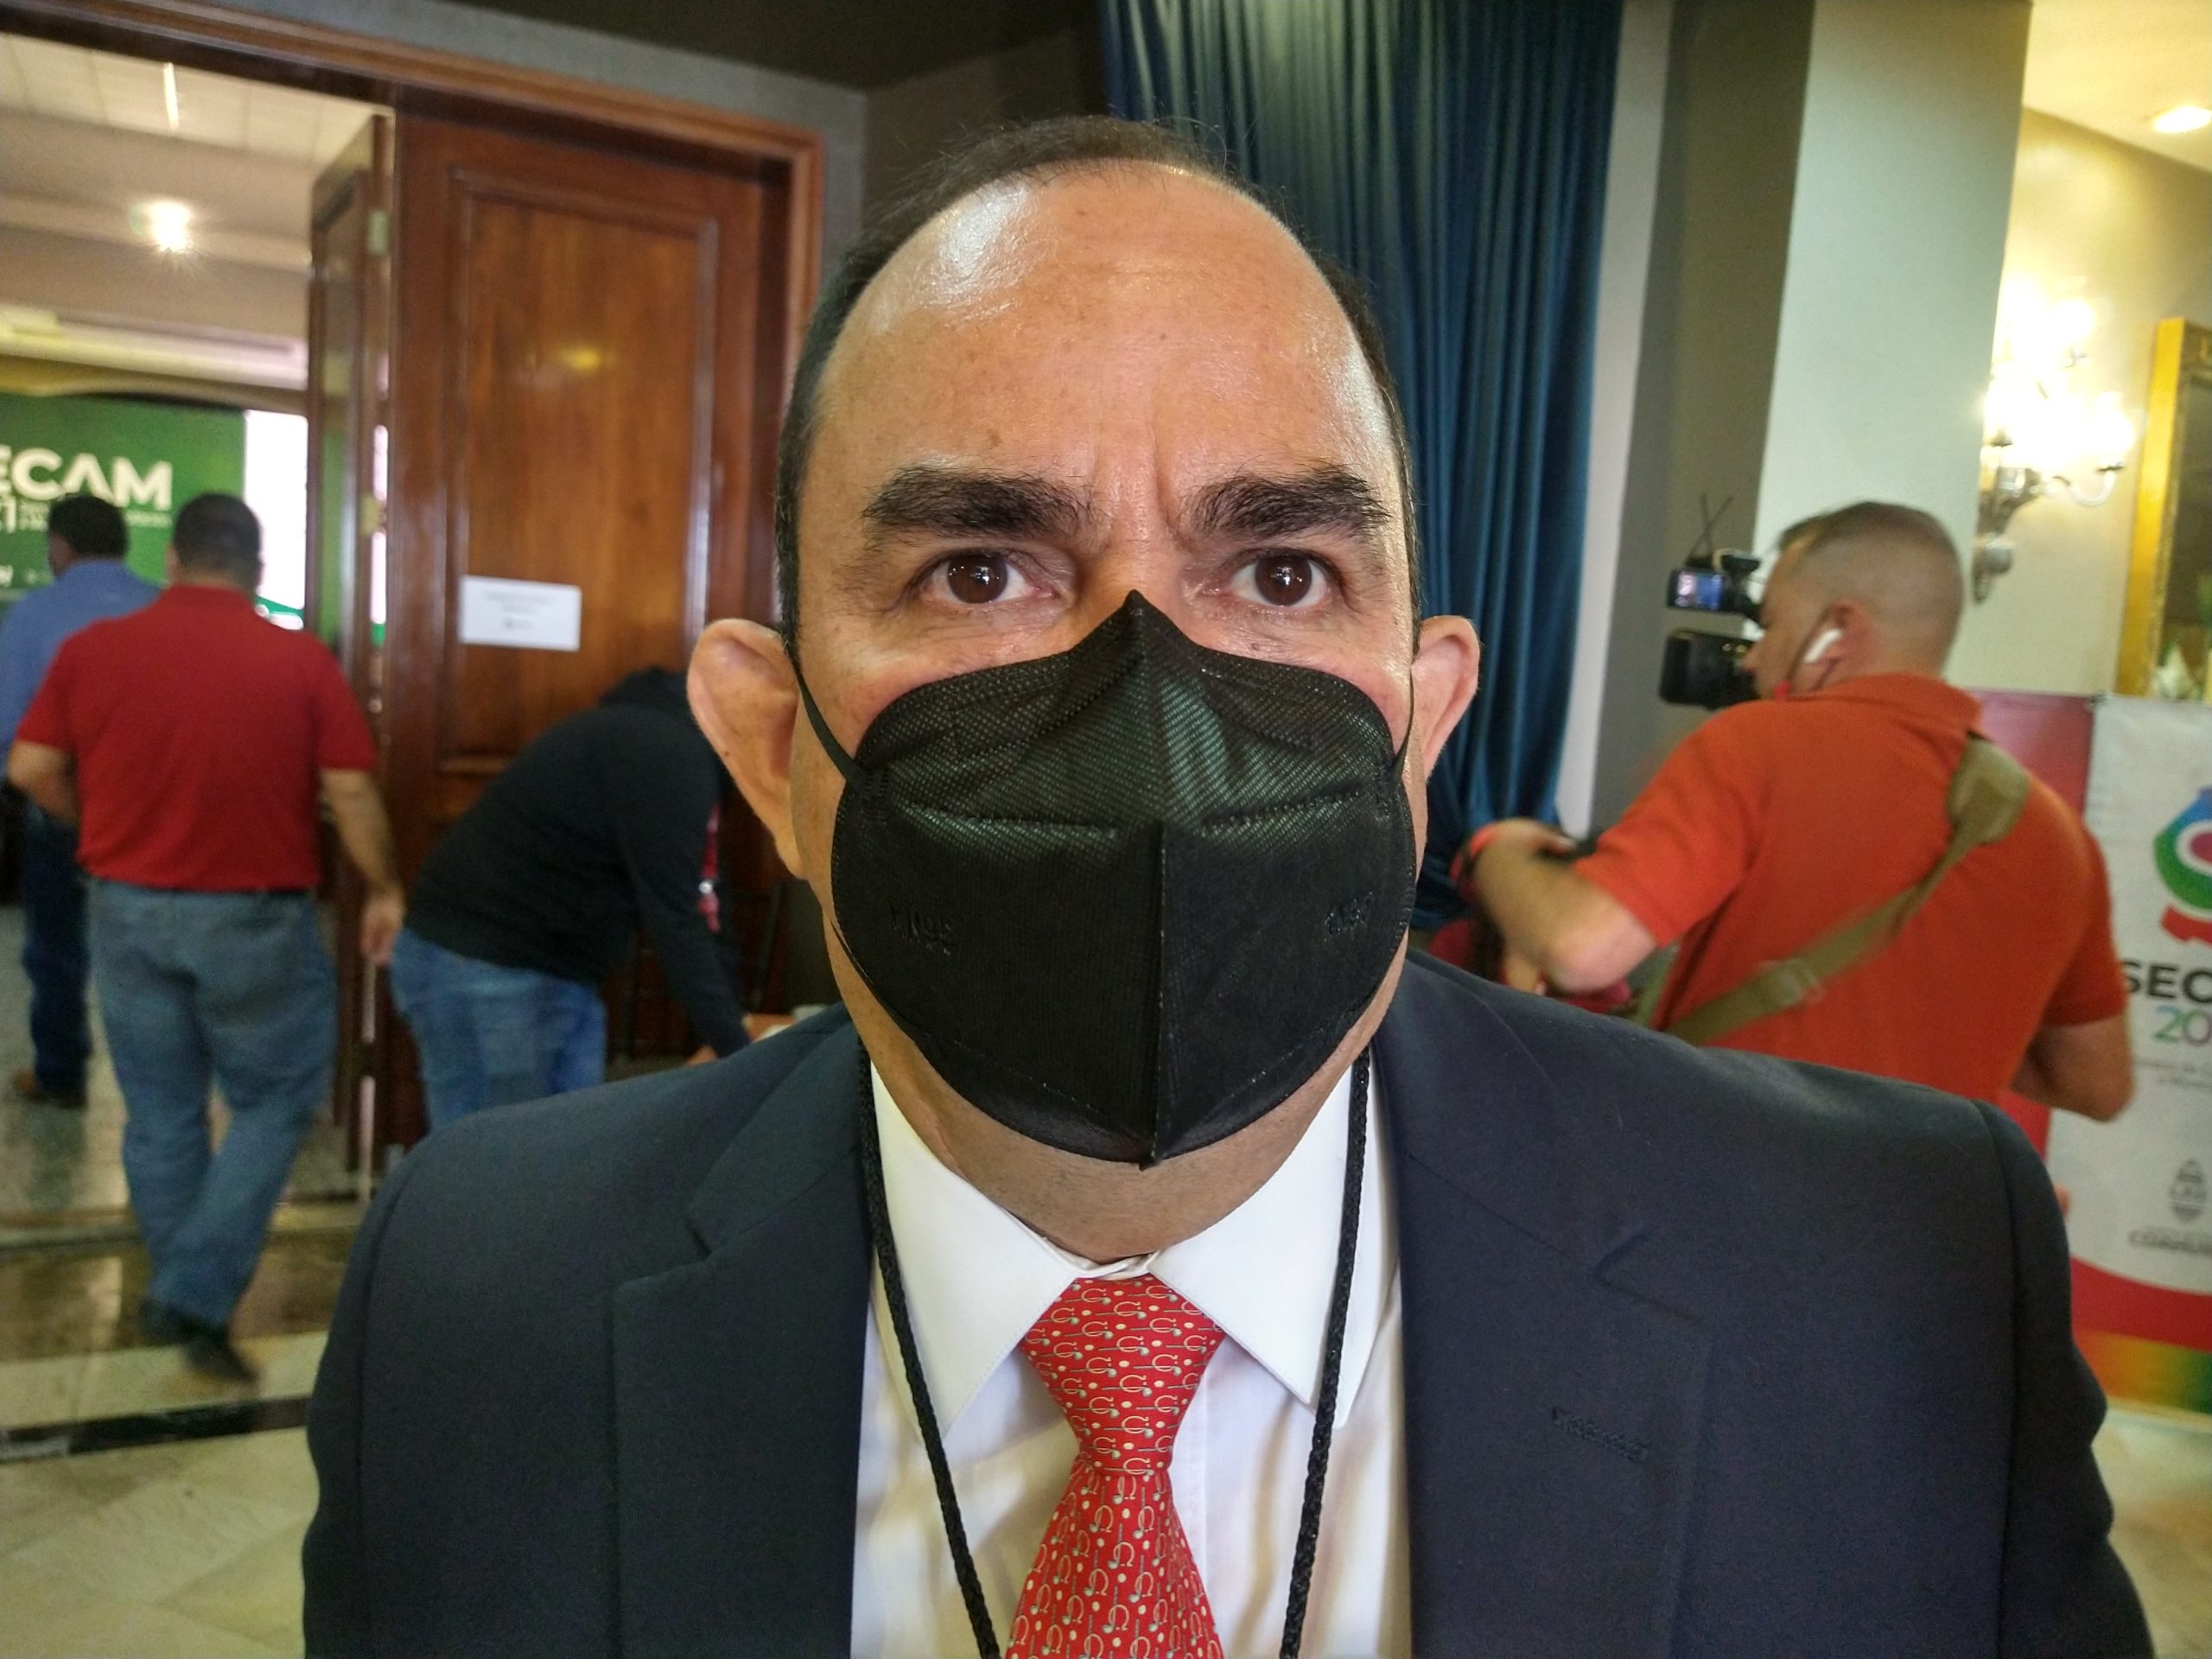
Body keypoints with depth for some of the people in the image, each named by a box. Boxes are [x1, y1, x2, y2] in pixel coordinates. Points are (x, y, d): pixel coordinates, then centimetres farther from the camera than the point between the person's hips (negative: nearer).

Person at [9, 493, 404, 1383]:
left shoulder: (92, 648, -1)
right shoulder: (301, 659, -9)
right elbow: (350, 790, -9)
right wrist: (384, 890, 3)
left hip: (130, 910, 4)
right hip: (256, 917, -3)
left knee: (160, 1110, 16)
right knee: (275, 1102, 12)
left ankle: (181, 1295, 28)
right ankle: (197, 1293, 4)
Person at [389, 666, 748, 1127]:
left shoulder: (673, 744, 10)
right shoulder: (669, 755, -22)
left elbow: (677, 905, 14)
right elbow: (672, 918, -26)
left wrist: (733, 1023, 10)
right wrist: (736, 1053, -22)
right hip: (476, 970, -10)